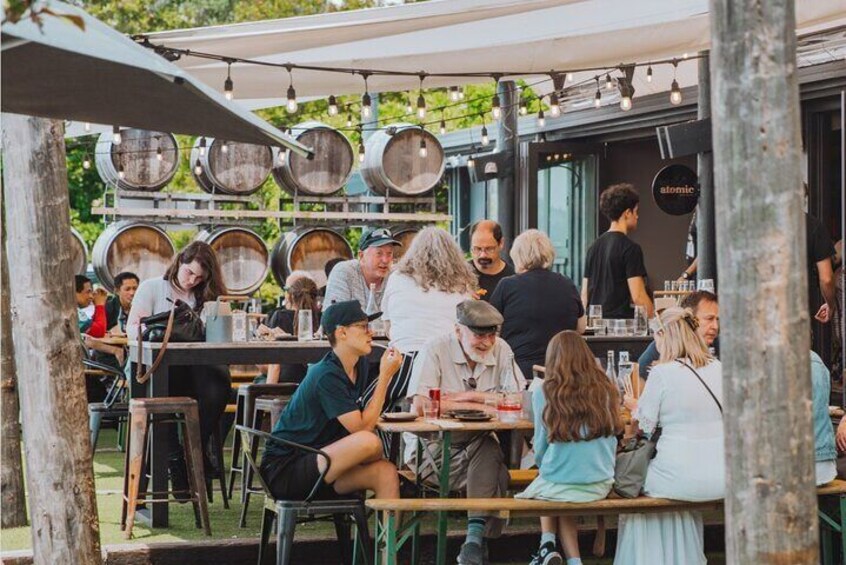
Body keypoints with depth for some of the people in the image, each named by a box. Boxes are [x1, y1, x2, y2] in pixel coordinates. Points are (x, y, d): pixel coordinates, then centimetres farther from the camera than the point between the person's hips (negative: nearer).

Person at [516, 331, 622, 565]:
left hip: (557, 485, -2)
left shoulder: (544, 392, -7)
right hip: (600, 485, 3)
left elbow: (541, 444, 0)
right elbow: (612, 439, 10)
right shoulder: (606, 389, 2)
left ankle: (548, 544, 12)